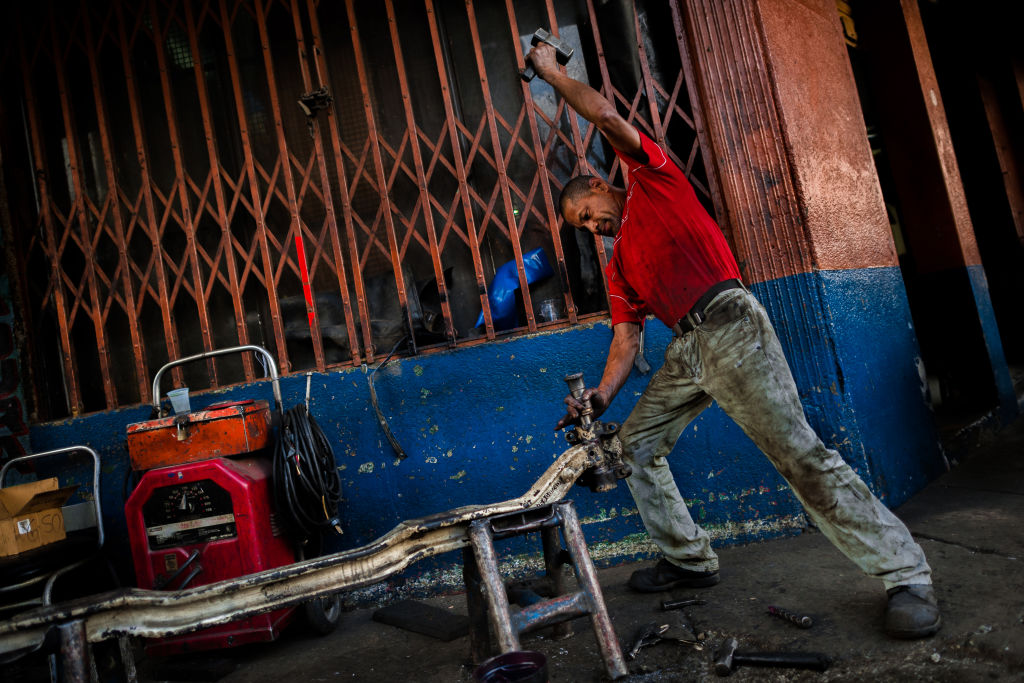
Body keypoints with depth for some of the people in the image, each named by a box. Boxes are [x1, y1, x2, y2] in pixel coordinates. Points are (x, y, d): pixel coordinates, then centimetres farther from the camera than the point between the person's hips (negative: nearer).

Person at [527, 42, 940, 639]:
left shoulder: (650, 176, 12)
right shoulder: (619, 266, 26)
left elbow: (605, 114, -1)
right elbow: (626, 339, 14)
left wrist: (552, 71, 13)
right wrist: (601, 396, -2)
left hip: (730, 325, -8)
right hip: (687, 349, 9)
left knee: (797, 450, -15)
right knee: (635, 446, 11)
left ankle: (906, 577, -5)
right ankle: (691, 560, 22)